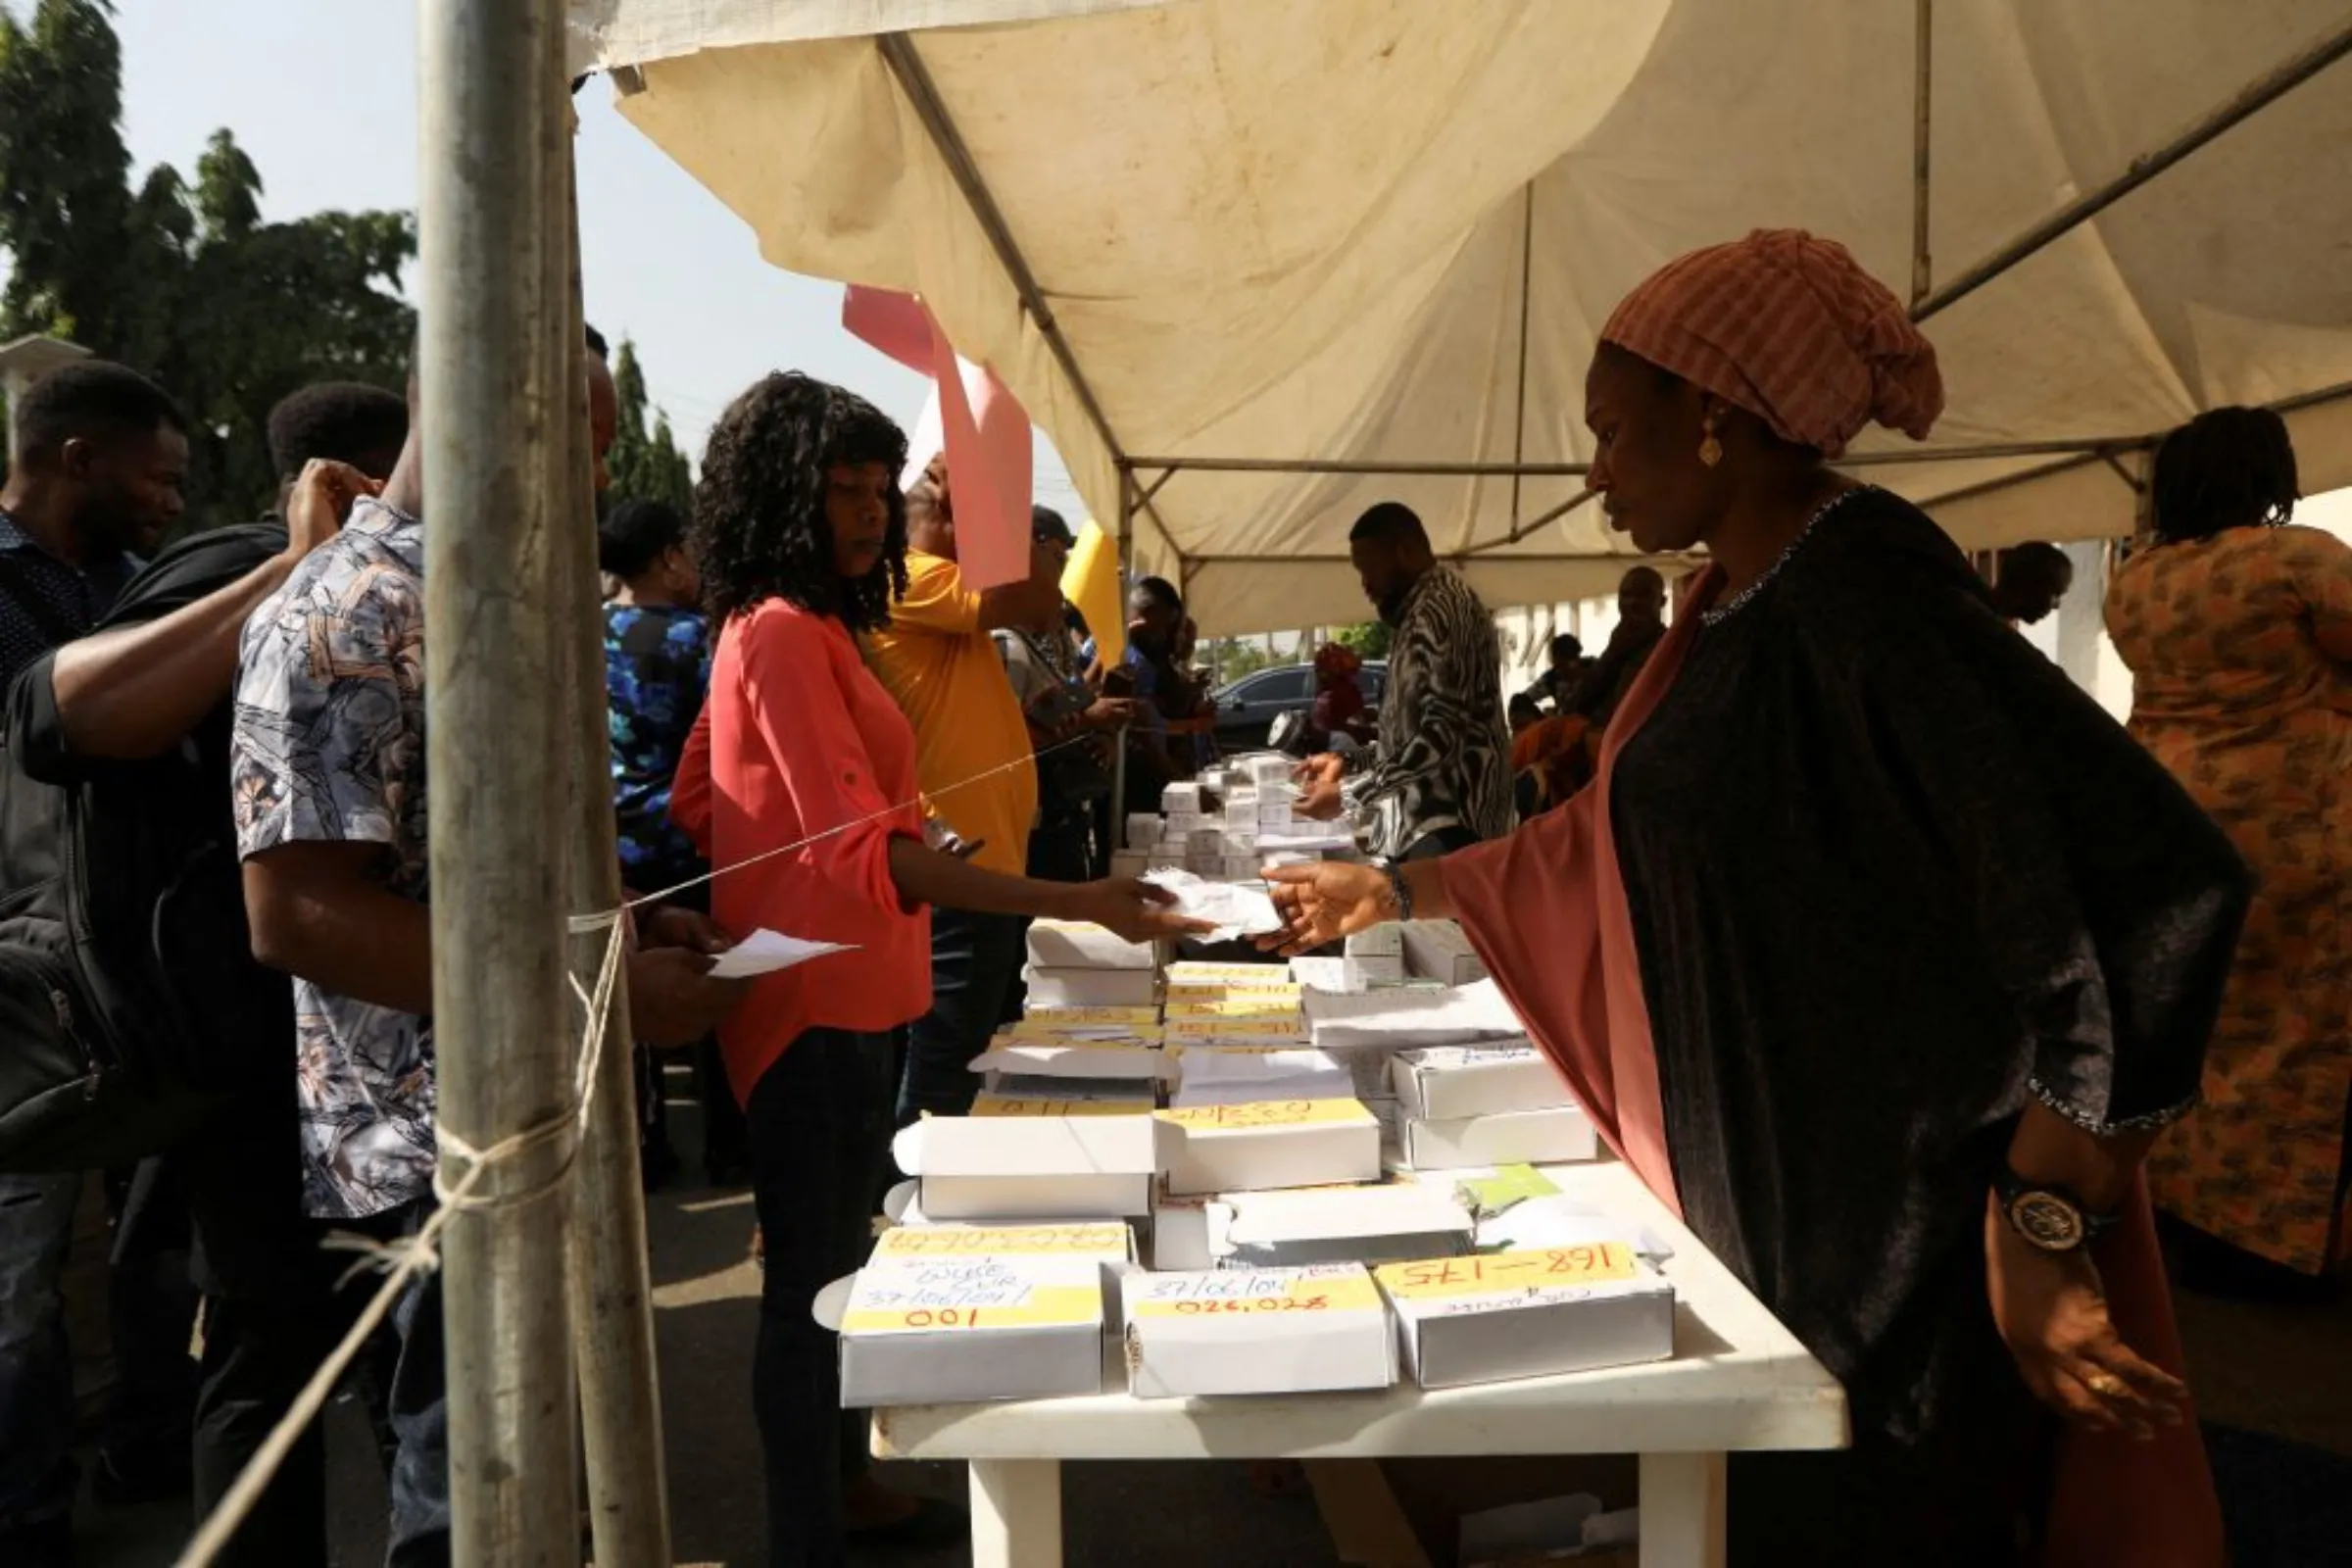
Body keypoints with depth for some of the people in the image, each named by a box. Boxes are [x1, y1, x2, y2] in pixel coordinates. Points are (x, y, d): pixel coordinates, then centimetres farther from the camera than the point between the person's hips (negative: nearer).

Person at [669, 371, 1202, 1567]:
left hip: (841, 994, 10)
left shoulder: (783, 628, 14)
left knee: (838, 1263, 20)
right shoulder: (784, 634, -18)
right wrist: (1075, 903, -33)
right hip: (817, 1003, -10)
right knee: (810, 1279, 1)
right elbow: (862, 849, -27)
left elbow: (696, 803, 20)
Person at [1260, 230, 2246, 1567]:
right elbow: (1610, 840, 20)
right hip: (1761, 1201, 9)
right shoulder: (1736, 609, 8)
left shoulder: (1865, 590, -21)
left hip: (1892, 1229, -8)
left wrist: (2042, 1226, -25)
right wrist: (1396, 891, 22)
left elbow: (2146, 877, -28)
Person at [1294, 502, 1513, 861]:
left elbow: (1444, 733, -21)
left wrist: (1348, 794, -18)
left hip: (1445, 827, -10)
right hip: (1425, 823, 10)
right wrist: (1347, 764, 14)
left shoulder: (1439, 607, -12)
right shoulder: (1422, 613, 21)